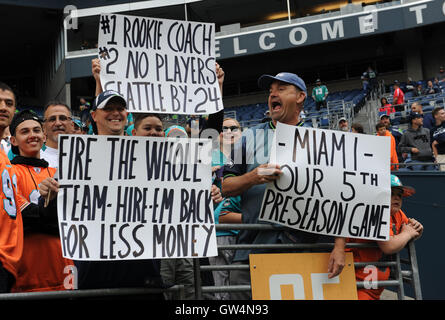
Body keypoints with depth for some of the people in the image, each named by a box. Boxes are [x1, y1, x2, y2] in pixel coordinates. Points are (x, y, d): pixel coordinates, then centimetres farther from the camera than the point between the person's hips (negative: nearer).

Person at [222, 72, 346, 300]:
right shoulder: (250, 137, 14)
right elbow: (226, 187, 10)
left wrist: (339, 246, -5)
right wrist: (252, 177, -11)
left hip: (304, 251, 0)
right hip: (251, 252, 1)